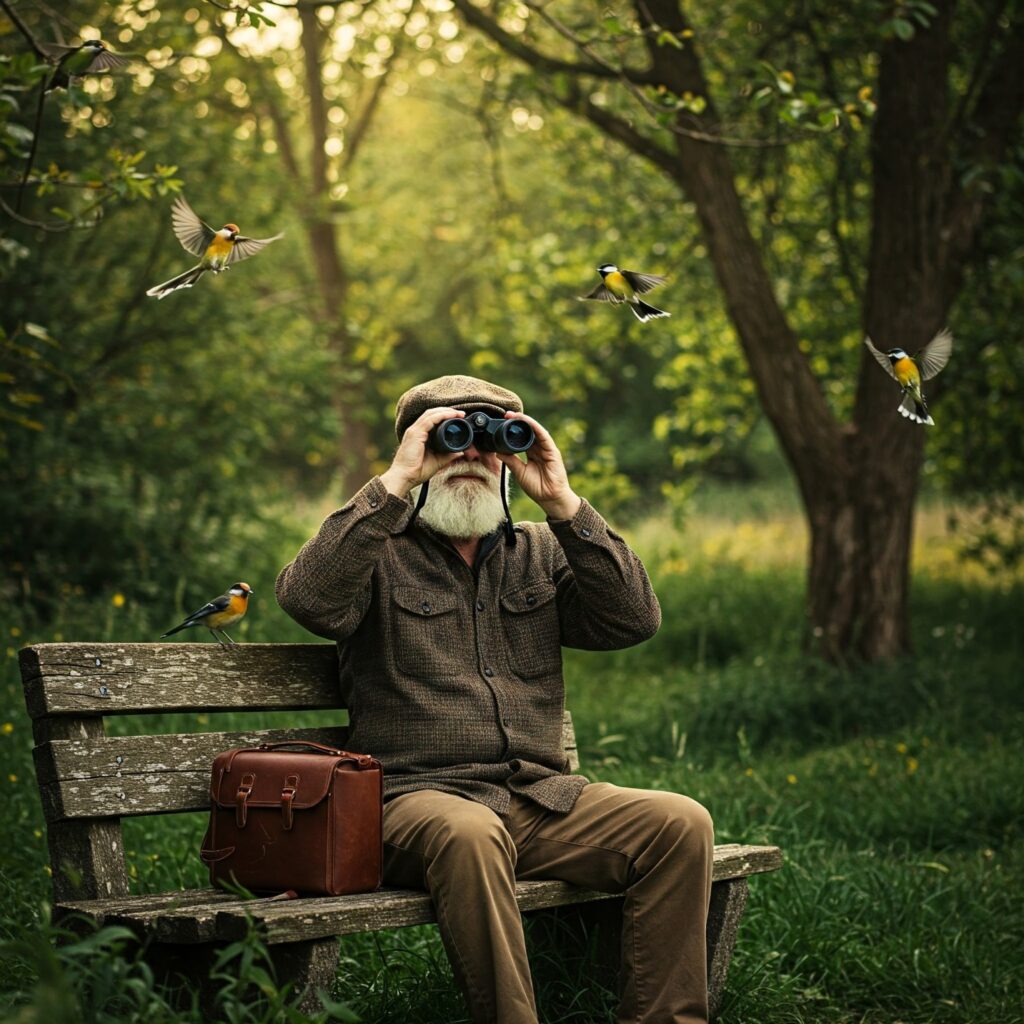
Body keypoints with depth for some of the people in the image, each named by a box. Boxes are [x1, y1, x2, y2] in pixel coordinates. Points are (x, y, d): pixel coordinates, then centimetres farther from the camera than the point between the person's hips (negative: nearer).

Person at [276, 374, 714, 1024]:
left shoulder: (541, 553, 20)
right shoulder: (378, 550, 9)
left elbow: (636, 621, 4)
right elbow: (310, 600, -14)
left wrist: (562, 502, -3)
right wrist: (396, 483, -13)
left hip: (545, 797, 4)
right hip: (424, 794, -4)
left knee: (682, 822, -18)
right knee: (469, 833, -38)